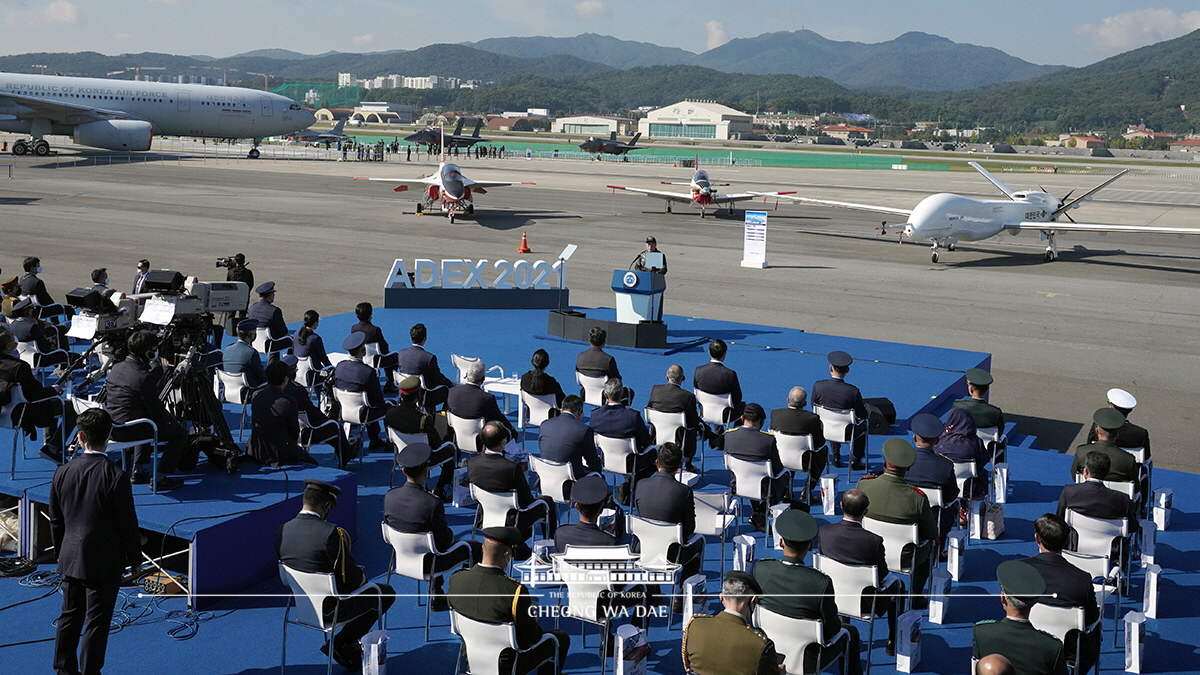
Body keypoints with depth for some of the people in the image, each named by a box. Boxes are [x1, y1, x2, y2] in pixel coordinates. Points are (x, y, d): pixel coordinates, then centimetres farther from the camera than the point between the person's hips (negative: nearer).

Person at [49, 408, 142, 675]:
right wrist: (135, 558, 0)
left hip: (70, 560, 5)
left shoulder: (62, 473, -4)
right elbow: (128, 523, -13)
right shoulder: (115, 476, -20)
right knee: (97, 622, 6)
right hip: (104, 563, -5)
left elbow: (55, 520, 7)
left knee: (70, 616, 18)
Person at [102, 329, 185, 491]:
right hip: (130, 431, -9)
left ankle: (138, 471, 33)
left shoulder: (115, 369, 5)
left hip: (112, 429, 9)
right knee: (180, 432, 4)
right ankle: (161, 478, 0)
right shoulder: (144, 377, -21)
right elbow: (156, 412, -16)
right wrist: (171, 419, 6)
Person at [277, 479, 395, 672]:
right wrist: (363, 578, 6)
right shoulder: (331, 533, -27)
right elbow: (350, 577, -20)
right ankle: (340, 643, 12)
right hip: (330, 608, -7)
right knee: (385, 593, 15)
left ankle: (350, 649, 26)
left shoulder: (281, 531, -6)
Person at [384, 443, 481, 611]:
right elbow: (445, 540, -22)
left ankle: (436, 598, 40)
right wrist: (451, 535, 3)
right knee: (474, 548, 17)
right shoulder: (432, 503, -32)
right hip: (428, 564, -6)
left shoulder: (389, 496, -15)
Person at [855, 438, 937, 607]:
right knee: (927, 543, 31)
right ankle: (914, 595, 37)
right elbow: (932, 534, -12)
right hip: (904, 558, -3)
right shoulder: (918, 497, -28)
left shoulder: (863, 484, -21)